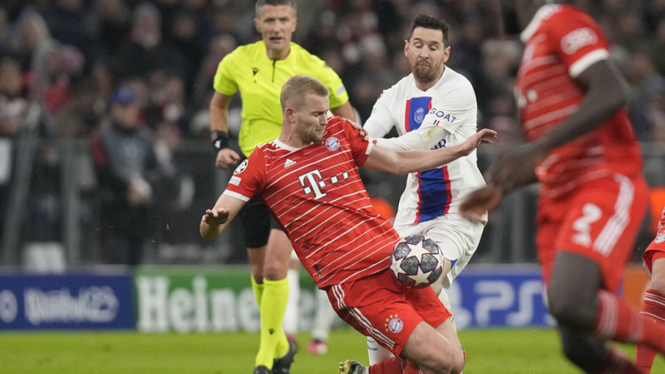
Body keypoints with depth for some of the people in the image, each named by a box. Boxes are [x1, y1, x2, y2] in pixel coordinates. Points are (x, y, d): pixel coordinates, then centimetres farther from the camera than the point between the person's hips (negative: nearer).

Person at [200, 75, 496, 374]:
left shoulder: (338, 132, 16)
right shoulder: (261, 164, 1)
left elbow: (398, 163, 27)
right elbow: (209, 230, -3)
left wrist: (462, 149, 24)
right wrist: (213, 222, -27)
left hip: (395, 264, 6)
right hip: (352, 283, -6)